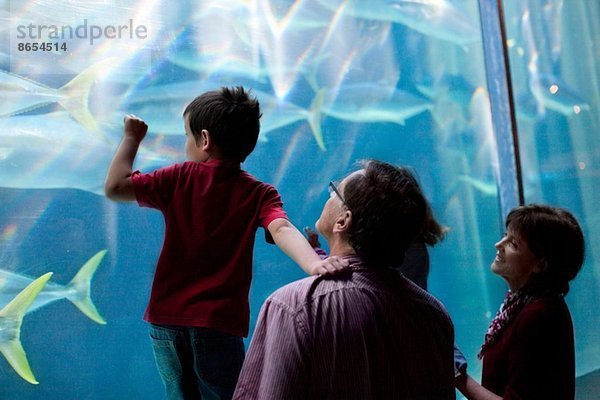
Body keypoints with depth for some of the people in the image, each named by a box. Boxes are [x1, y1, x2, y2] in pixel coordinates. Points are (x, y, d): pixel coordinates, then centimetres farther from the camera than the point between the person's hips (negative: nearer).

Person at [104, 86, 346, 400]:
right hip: (218, 325, -2)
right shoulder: (259, 194, -5)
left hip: (166, 320, 2)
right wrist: (313, 263, -38)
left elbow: (114, 188, 1)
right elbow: (281, 229, -24)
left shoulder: (180, 178, -3)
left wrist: (131, 138, 13)